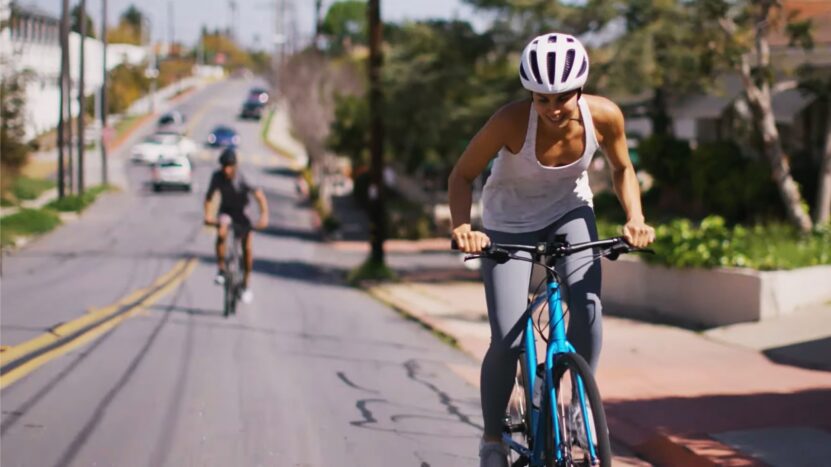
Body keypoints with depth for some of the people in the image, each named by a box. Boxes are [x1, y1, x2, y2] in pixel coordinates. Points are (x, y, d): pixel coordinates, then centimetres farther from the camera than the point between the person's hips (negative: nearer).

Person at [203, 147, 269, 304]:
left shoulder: (242, 179, -27)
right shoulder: (217, 176, -20)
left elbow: (259, 196, -29)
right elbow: (209, 197, -9)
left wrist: (264, 216, -41)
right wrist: (207, 215, -22)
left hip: (241, 212, -1)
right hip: (226, 210, 1)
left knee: (247, 248, -5)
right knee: (221, 234, -32)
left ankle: (246, 284, 12)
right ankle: (221, 270, -17)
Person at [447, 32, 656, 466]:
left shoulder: (603, 115, -23)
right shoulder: (512, 120, -32)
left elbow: (622, 169, -3)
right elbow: (462, 175, -20)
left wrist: (635, 218, -20)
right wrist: (462, 226, -37)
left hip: (569, 211, 2)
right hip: (509, 223, -2)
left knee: (586, 304, -25)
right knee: (507, 342, -13)